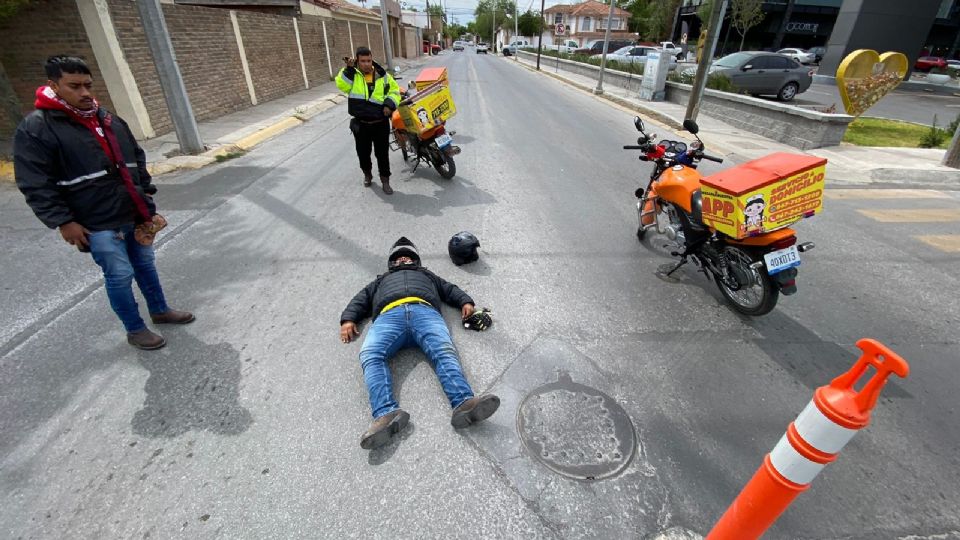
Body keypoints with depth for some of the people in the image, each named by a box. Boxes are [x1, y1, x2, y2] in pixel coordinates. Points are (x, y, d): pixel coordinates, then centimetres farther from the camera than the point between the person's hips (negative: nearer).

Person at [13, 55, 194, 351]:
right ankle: (135, 330, 16)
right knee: (120, 275, -1)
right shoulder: (35, 129, -10)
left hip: (135, 214, 6)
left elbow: (137, 158, 19)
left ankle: (160, 311, 35)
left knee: (145, 264, 17)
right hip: (98, 224, -6)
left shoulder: (109, 120, 9)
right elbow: (36, 185, -12)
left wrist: (146, 194, 15)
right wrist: (63, 221, -15)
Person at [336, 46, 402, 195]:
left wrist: (390, 104, -11)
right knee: (363, 152, 14)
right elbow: (341, 85, -16)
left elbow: (394, 91, 7)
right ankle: (367, 174, 38)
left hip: (381, 124, 0)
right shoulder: (352, 75, 0)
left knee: (382, 153, 5)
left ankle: (385, 180, 19)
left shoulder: (382, 75, 3)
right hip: (361, 125, 0)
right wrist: (349, 69, -24)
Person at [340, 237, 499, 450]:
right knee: (370, 355, -33)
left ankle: (464, 403, -55)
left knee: (444, 351, -33)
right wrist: (348, 319, 10)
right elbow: (360, 300, 33)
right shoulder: (382, 280, 46)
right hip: (389, 316, 1)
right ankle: (386, 414, -51)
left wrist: (466, 302, 8)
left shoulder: (426, 275, 44)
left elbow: (451, 290, 31)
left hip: (425, 311, 0)